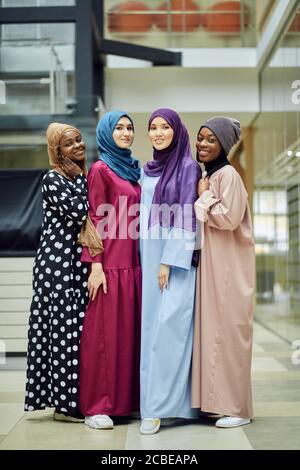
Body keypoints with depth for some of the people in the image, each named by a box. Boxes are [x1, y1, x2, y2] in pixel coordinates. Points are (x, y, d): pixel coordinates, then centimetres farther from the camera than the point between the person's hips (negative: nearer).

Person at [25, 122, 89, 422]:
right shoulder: (53, 179, -7)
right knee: (65, 327, -5)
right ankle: (65, 403, 4)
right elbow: (80, 212, -18)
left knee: (80, 328, 6)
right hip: (58, 262, -7)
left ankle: (76, 398, 15)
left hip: (80, 261, 7)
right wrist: (79, 178, -5)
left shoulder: (83, 178, 16)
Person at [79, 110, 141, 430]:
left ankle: (127, 400, 17)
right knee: (105, 331, -4)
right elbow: (96, 220, -9)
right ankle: (97, 406, 4)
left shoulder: (130, 170, 18)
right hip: (110, 264, -7)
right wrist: (95, 265, -15)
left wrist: (143, 260, 15)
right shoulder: (100, 170, -4)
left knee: (130, 330, 9)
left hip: (132, 263, 8)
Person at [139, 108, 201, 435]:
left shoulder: (188, 167, -4)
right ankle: (153, 399, 13)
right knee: (151, 326, 6)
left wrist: (169, 261, -17)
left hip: (176, 258, -7)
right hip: (149, 257, 7)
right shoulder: (147, 170, 15)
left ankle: (158, 406, -9)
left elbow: (186, 218, -11)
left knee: (168, 325, -13)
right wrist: (143, 259, 9)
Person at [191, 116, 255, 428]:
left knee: (228, 332, -4)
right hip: (210, 265, 9)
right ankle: (216, 399, 19)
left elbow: (228, 217, -20)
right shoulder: (207, 176, 15)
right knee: (212, 331, 10)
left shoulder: (228, 174, -11)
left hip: (228, 268, -9)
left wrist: (203, 198, -9)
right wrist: (204, 198, 6)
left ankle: (237, 408, 6)